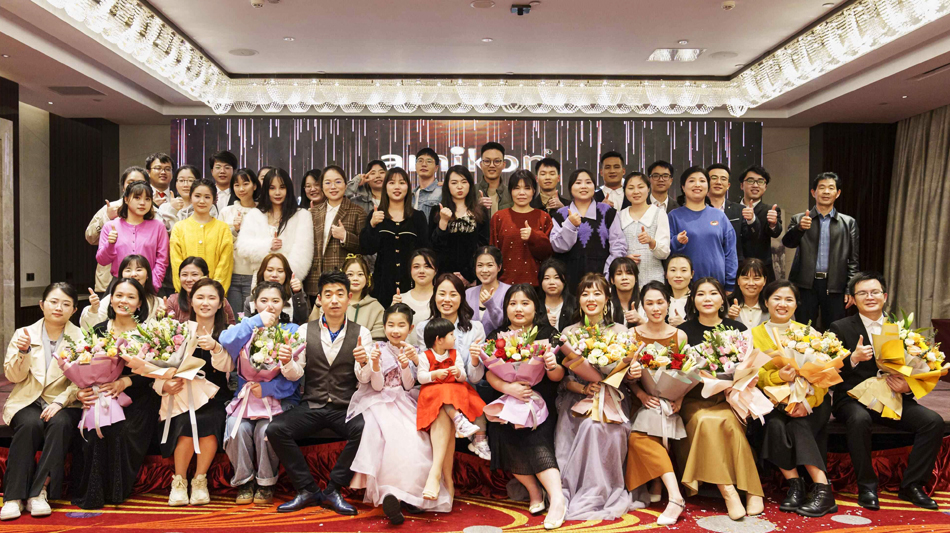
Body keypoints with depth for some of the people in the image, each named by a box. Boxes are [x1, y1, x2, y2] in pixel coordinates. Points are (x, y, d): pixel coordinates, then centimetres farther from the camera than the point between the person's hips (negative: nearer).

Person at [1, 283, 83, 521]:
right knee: (30, 424, -31)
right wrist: (23, 352, -15)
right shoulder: (24, 334, 7)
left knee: (59, 424, -33)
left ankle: (40, 492, -26)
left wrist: (60, 402, -21)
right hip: (27, 401, 1)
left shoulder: (80, 338, 2)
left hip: (64, 404, -1)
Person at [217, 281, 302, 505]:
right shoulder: (246, 327, 11)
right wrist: (256, 322, -14)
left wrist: (267, 388, -18)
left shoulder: (292, 331, 4)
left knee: (265, 428, -29)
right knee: (237, 427, -26)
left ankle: (266, 483, -4)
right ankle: (245, 481, -3)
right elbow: (225, 343, -12)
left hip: (281, 398, -2)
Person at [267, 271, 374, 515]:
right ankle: (307, 490, -6)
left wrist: (364, 362, -28)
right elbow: (295, 374, 2)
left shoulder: (360, 333, 3)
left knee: (364, 429, -32)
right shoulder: (305, 331, 8)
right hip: (311, 406, 2)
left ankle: (332, 490, -11)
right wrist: (287, 361, -21)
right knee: (275, 429, -22)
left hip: (346, 408, -2)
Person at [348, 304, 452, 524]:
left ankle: (399, 493, -23)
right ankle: (391, 492, -28)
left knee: (417, 440, -26)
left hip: (402, 404, 3)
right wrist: (375, 363, -22)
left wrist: (406, 366, -14)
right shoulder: (378, 350, 3)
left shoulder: (411, 351, 12)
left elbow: (408, 386, 5)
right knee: (395, 439, -33)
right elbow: (377, 386, -4)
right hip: (381, 404, -3)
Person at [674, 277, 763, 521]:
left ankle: (751, 489, -22)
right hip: (695, 400, 0)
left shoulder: (737, 329, 12)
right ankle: (728, 491, -28)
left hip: (729, 398, 1)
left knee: (729, 422, -31)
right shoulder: (684, 331, 8)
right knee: (706, 421, -32)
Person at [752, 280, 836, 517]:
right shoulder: (755, 334, 7)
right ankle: (795, 486, -20)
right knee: (776, 425, -30)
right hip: (774, 400, 0)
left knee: (798, 426, -29)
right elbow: (756, 376, -2)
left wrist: (808, 401, -19)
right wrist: (778, 376, -24)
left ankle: (822, 490, -24)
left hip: (811, 401, 0)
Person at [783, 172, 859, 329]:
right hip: (805, 285, 0)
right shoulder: (799, 219, 9)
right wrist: (800, 228, -27)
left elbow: (853, 259, 9)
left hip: (835, 286, 1)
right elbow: (787, 242, -7)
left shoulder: (848, 223, 11)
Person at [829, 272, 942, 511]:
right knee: (860, 419, -36)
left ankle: (911, 485, -4)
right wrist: (854, 358, -25)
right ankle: (867, 487, -18)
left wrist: (907, 386, -10)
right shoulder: (840, 328, 2)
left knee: (934, 421, -19)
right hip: (853, 398, -4)